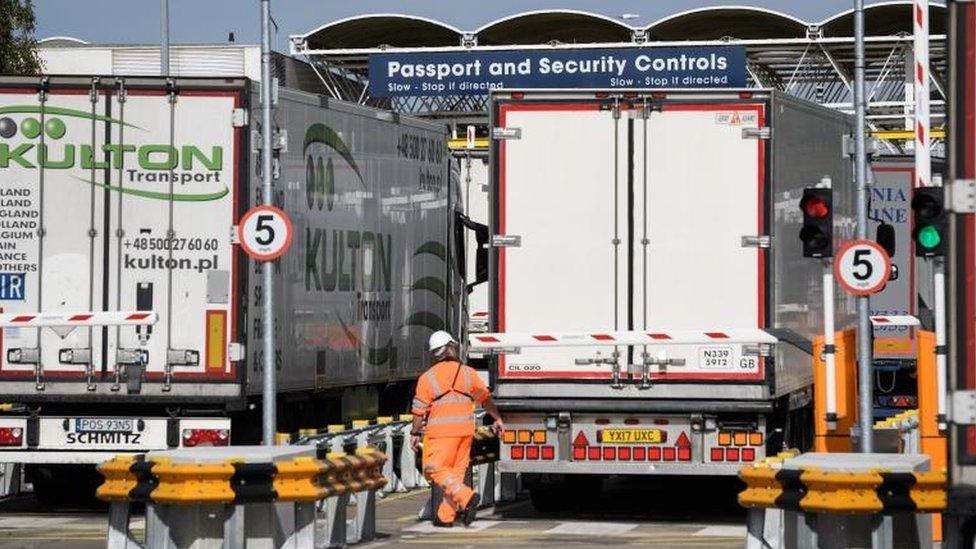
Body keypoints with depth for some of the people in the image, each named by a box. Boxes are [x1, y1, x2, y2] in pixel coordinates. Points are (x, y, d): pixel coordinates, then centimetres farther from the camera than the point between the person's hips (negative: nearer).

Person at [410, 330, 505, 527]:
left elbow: (419, 409, -3)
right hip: (465, 429, 4)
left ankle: (466, 497, -22)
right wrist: (497, 419, 22)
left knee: (436, 469, -4)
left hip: (442, 431, -4)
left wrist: (415, 433, 9)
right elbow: (485, 398, 11)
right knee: (456, 471, 9)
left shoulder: (427, 377, -4)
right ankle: (445, 516, 8)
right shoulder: (468, 372, 5)